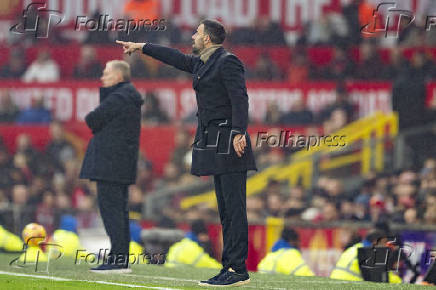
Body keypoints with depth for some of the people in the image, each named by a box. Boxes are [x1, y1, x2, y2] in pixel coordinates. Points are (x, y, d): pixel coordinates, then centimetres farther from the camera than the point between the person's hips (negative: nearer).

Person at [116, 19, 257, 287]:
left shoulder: (227, 62, -10)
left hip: (229, 143, -10)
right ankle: (231, 267, 8)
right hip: (215, 144, 10)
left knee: (234, 206, -11)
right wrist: (141, 47, 41)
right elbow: (176, 58, 33)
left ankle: (237, 270, -14)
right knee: (226, 207, 8)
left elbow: (240, 99, -18)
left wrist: (239, 133, -28)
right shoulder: (201, 63, 18)